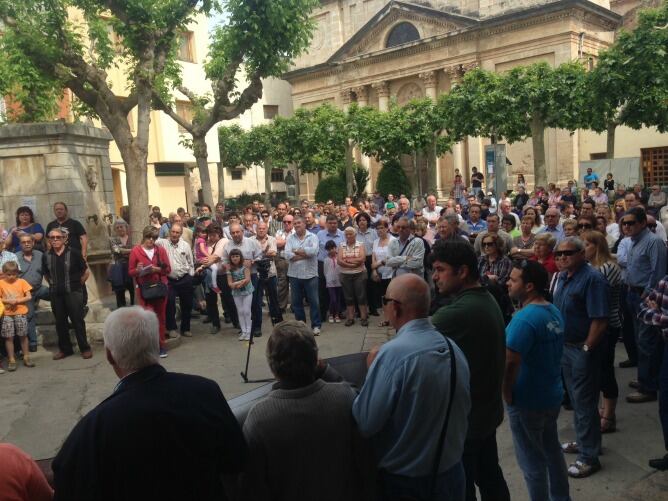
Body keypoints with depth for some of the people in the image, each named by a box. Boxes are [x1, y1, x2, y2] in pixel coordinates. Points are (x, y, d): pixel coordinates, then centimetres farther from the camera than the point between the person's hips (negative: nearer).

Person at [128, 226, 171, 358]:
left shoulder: (160, 250, 7)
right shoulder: (135, 251, 0)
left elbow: (168, 269, 5)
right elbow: (130, 272, 1)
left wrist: (157, 269, -13)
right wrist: (138, 270, -20)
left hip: (160, 287, 3)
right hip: (144, 288, -2)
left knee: (160, 316, 9)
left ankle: (161, 345, 20)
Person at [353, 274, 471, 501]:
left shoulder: (393, 354, -26)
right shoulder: (454, 349, -6)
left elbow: (364, 423, -22)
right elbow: (462, 410, 7)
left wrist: (371, 370, -10)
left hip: (403, 482, -5)